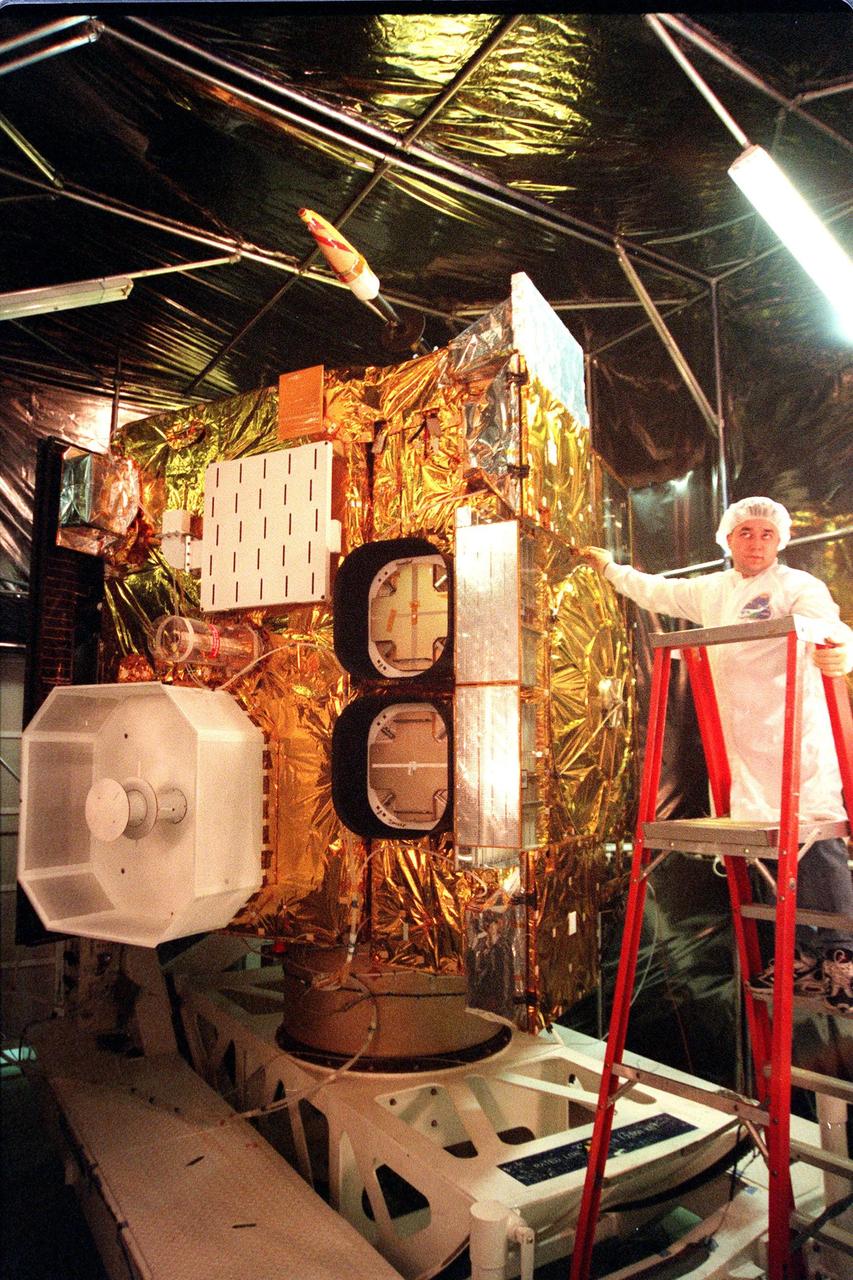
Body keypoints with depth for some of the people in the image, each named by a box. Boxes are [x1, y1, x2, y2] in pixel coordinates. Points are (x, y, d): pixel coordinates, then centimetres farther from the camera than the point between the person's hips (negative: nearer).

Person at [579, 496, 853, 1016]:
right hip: (745, 744, 6)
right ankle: (805, 955, 15)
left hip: (797, 741, -6)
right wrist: (610, 567, 41)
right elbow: (657, 591, 32)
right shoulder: (713, 591, 17)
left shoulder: (798, 586, -3)